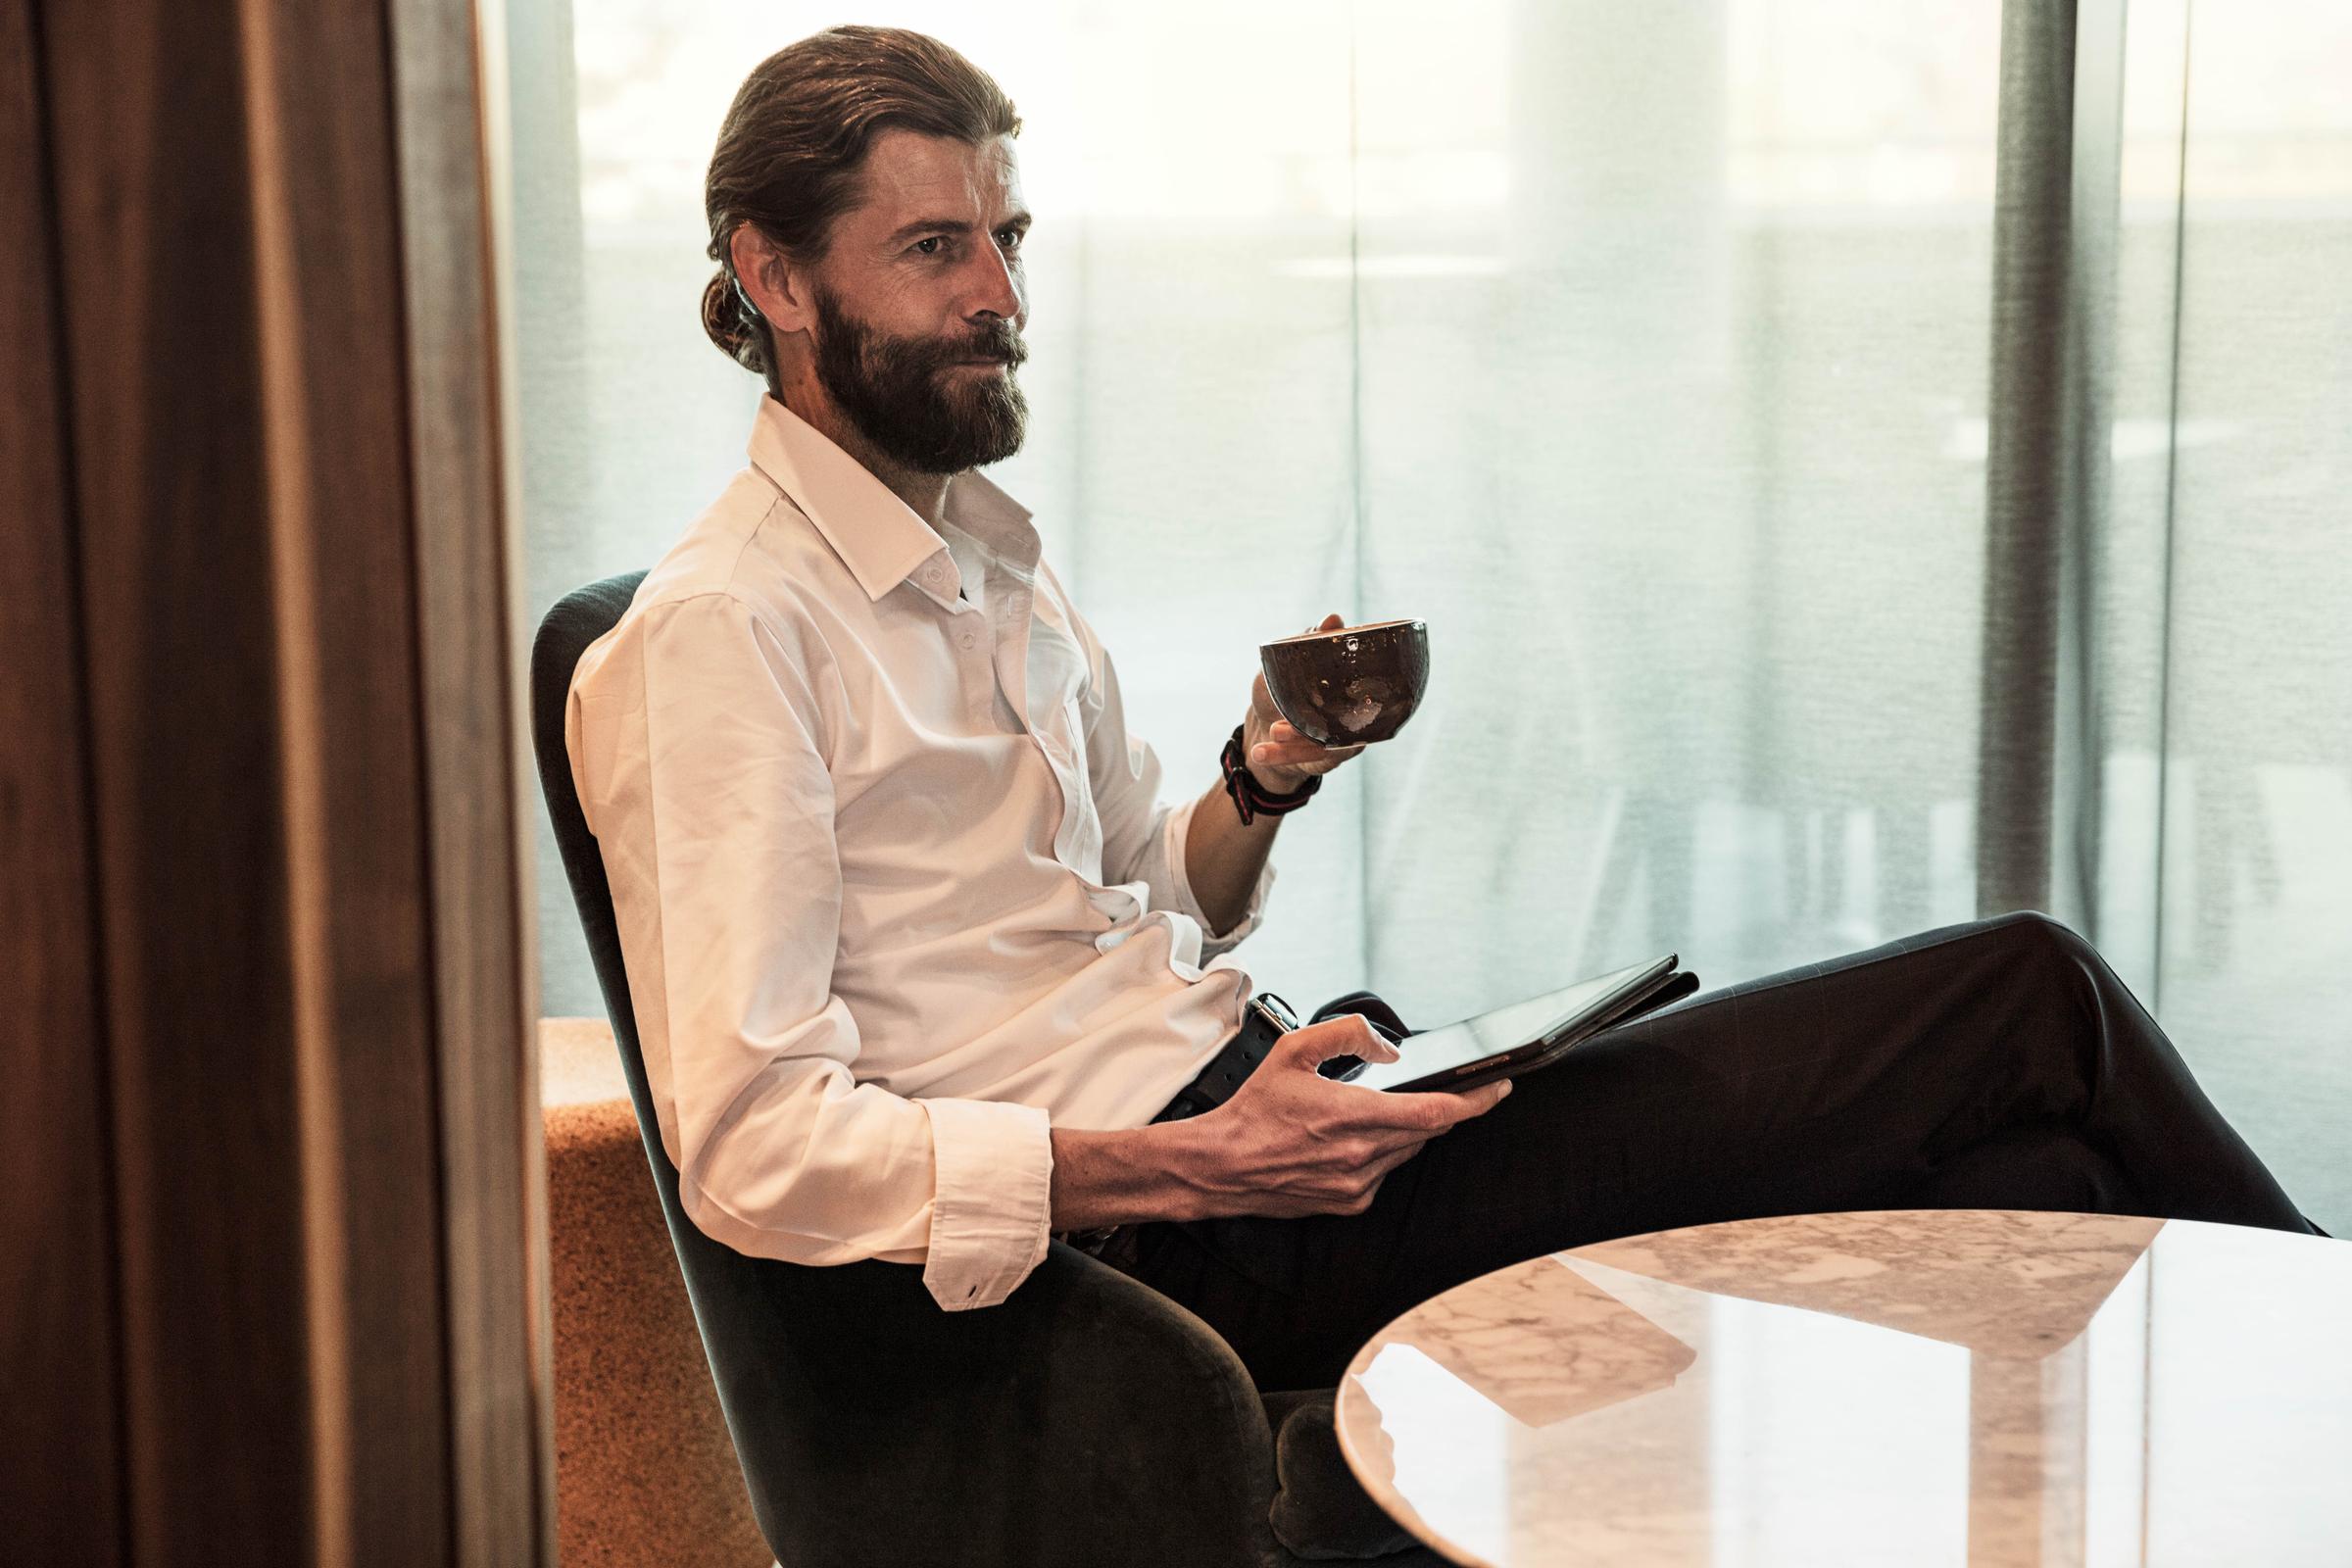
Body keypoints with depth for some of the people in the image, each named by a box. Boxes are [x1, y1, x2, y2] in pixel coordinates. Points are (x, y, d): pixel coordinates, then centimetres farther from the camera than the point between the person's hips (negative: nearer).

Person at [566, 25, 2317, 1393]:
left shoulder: (988, 545, 16)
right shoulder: (716, 634, -11)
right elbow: (753, 1144, -19)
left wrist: (1258, 785, 1)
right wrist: (1200, 1167, -24)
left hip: (1240, 1100, 8)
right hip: (1182, 1242, -8)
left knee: (2024, 1184, -7)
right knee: (2029, 1001, -8)